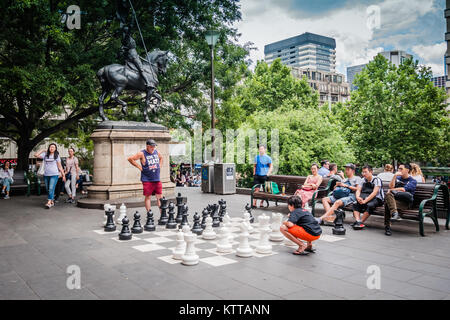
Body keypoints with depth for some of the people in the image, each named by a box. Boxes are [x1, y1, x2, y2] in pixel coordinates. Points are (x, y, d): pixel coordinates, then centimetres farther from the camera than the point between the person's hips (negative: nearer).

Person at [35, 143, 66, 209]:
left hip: (54, 174, -4)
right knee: (48, 189, 9)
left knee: (51, 188, -13)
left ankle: (49, 203, -18)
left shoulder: (56, 156, 4)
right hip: (46, 174, 4)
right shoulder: (45, 155, 9)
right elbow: (36, 155, 0)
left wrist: (63, 175, 2)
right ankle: (52, 201, 21)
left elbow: (59, 166, 5)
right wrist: (42, 150, 6)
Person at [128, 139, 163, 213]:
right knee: (148, 197, 1)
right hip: (147, 180, -4)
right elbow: (130, 159, -9)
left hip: (157, 179, 5)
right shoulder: (142, 154, -8)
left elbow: (161, 158, 29)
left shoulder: (157, 152, 8)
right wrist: (139, 166, -8)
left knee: (159, 197, 5)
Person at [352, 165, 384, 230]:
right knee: (355, 204, -22)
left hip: (377, 199, -5)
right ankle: (357, 221, -35)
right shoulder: (363, 180, 10)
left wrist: (365, 201, -28)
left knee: (369, 205, -37)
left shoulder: (376, 180, -9)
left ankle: (361, 222, -30)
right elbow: (358, 190, 4)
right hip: (365, 197, 5)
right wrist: (357, 197, -20)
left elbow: (374, 193, -20)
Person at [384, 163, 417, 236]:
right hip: (394, 200, 3)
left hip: (405, 202, -3)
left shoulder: (413, 181, 9)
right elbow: (391, 186, 9)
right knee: (387, 203, -35)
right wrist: (395, 176, 1)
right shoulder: (398, 177, 26)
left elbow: (403, 189, -7)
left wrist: (391, 190, 2)